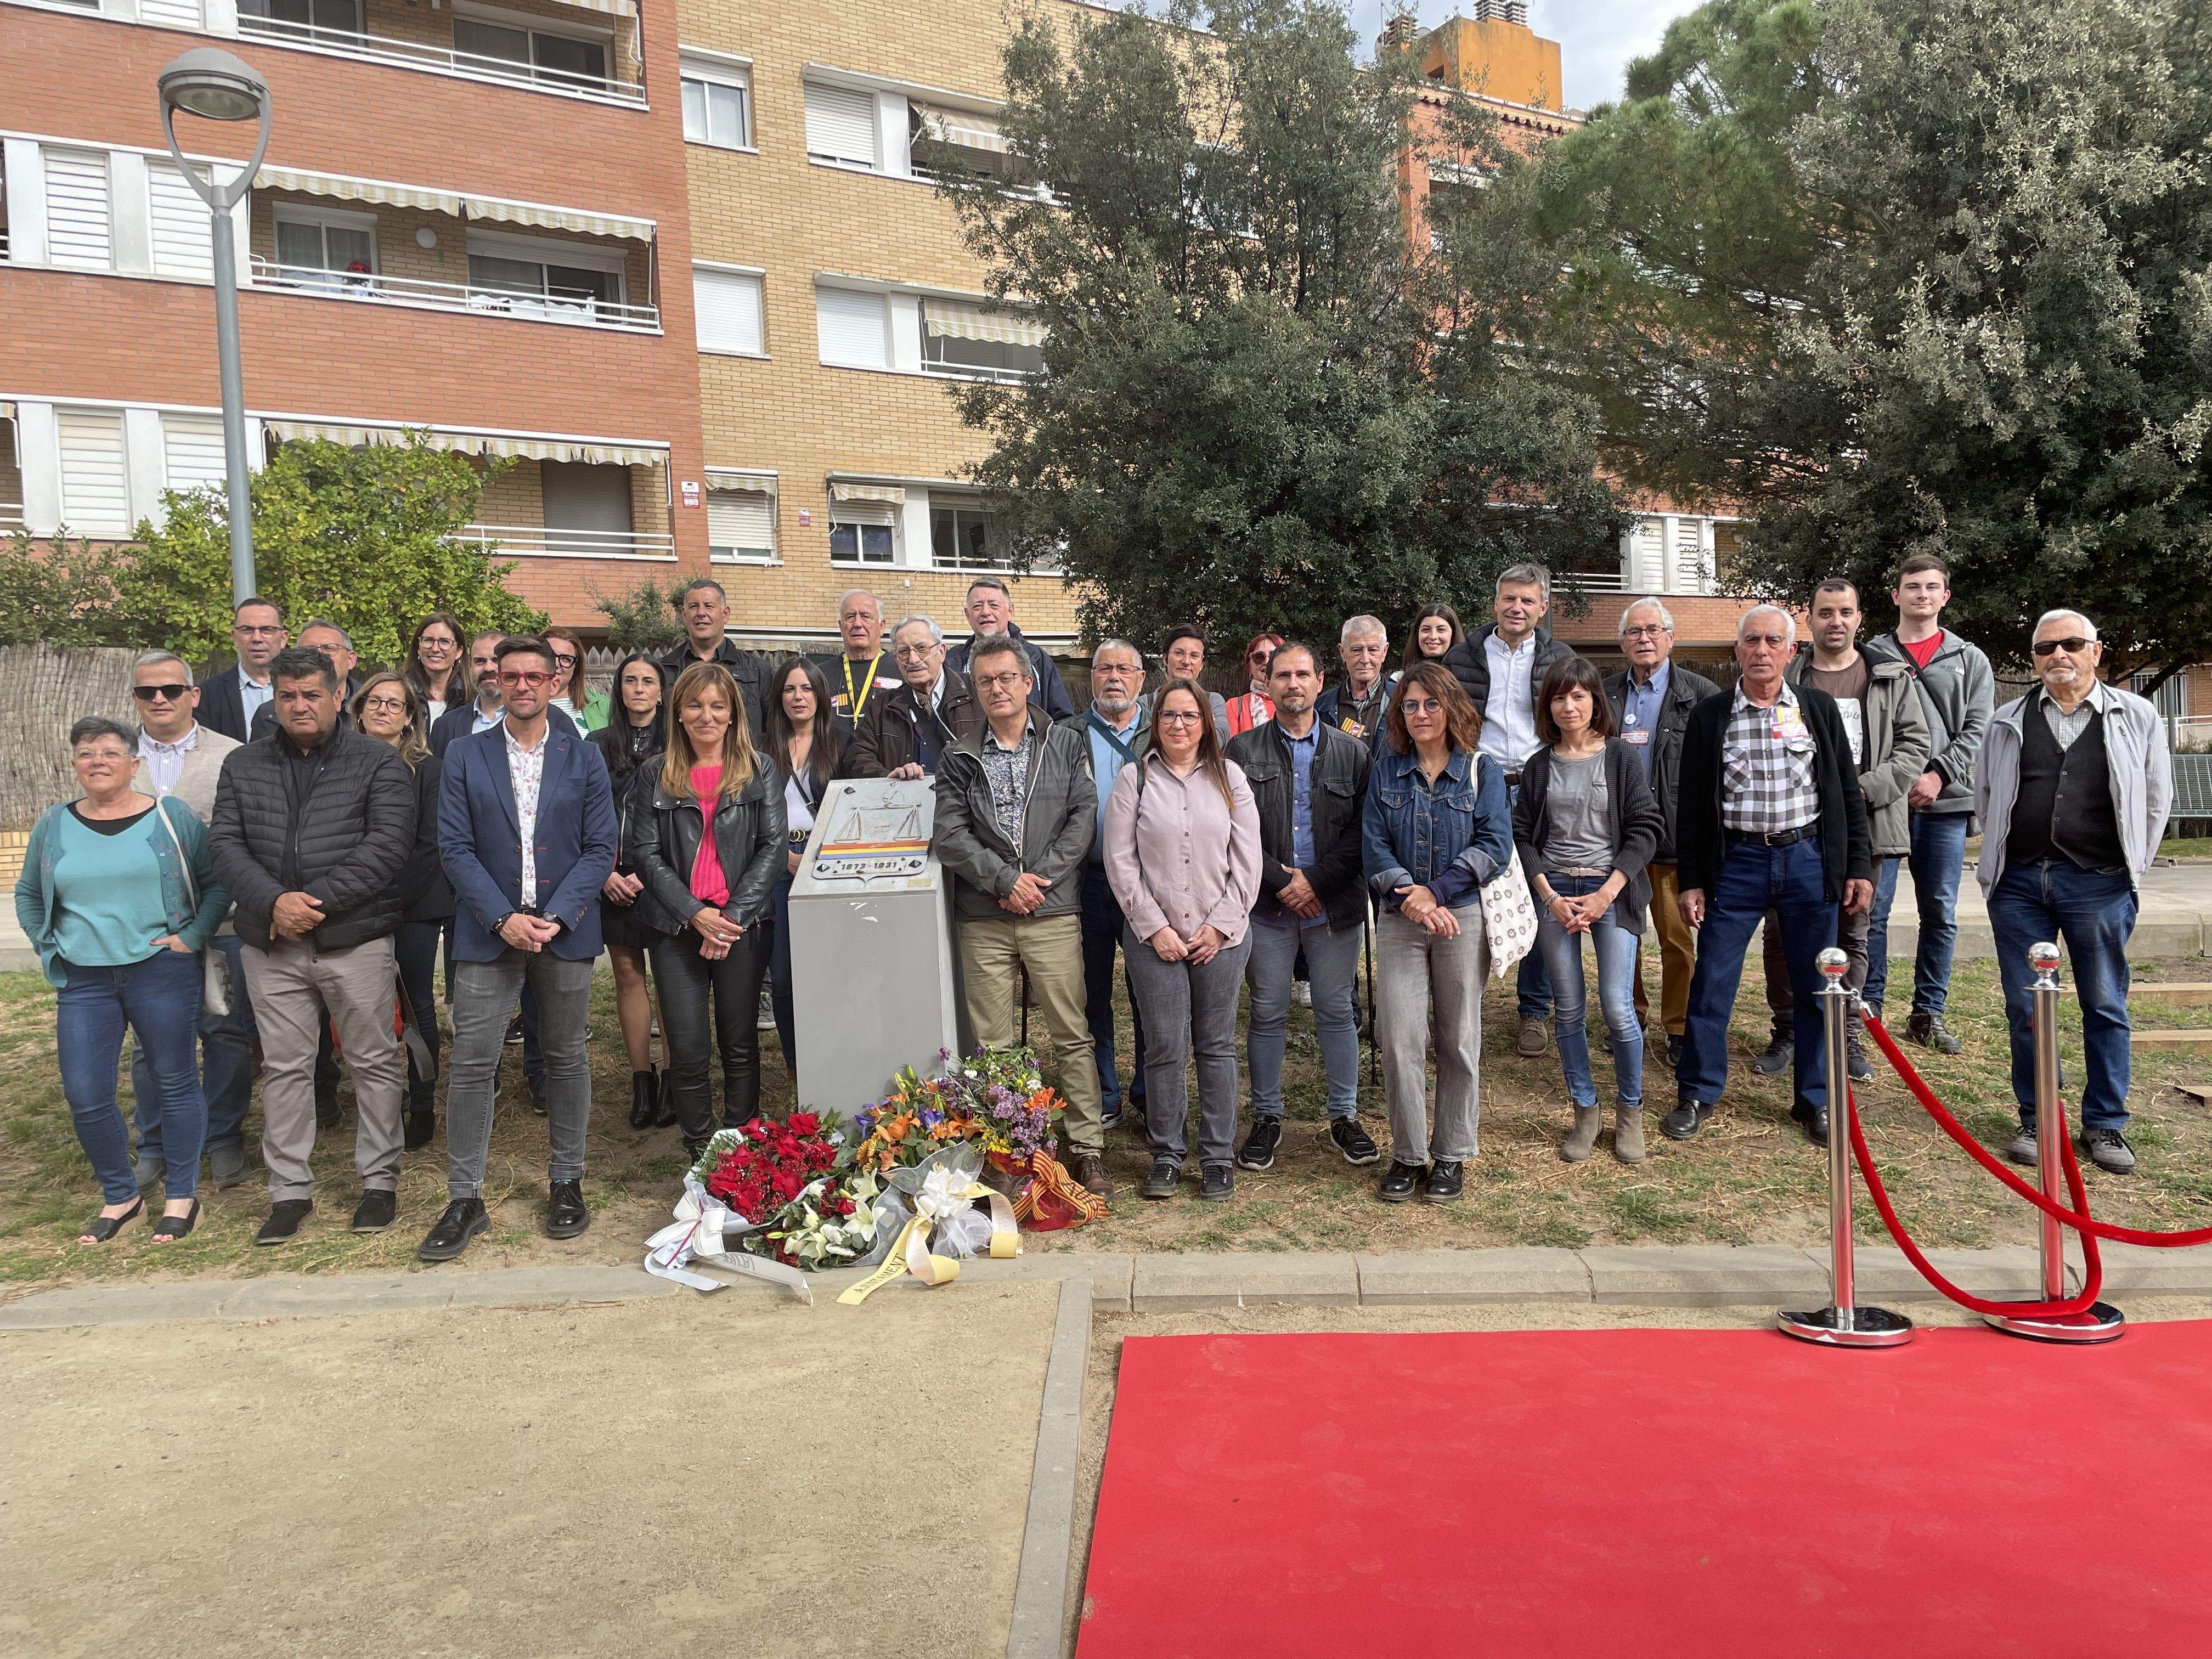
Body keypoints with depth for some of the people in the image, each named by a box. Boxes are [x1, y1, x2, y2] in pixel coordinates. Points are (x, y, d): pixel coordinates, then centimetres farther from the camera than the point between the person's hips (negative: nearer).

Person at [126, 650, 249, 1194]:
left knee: (226, 1032, 5)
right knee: (150, 1038, 9)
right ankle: (155, 1145, 24)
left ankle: (223, 1139, 20)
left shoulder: (232, 757, 2)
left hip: (221, 920, -2)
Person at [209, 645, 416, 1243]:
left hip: (356, 941, -3)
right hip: (271, 945, 3)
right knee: (284, 1068, 9)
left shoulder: (378, 763, 0)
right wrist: (274, 902, -15)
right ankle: (289, 1190, 20)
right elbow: (226, 844, 3)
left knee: (374, 1062, 5)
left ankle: (380, 1180, 18)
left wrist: (315, 901, -16)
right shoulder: (243, 766, 11)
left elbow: (388, 844, -11)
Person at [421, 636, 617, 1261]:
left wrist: (555, 917, -12)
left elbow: (600, 848, 1)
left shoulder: (584, 758, 5)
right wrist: (503, 918, -12)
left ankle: (566, 1183, 22)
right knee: (471, 1064, -2)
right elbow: (456, 846, 0)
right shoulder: (465, 757, 5)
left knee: (567, 1059, 8)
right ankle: (464, 1200, 8)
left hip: (565, 929, 0)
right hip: (489, 930, 0)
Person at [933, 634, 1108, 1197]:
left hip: (1053, 912, -1)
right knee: (991, 1042, 4)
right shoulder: (959, 758, 10)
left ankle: (1088, 1147, 9)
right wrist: (1004, 880, -11)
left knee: (1073, 1035, 1)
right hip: (984, 918, 1)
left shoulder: (1067, 745, 8)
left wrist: (1039, 878, -10)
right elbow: (949, 834, 0)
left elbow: (1083, 819, 0)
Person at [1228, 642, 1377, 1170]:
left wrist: (1315, 880, -11)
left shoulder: (1351, 751, 6)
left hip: (1335, 904, 1)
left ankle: (1344, 1116, 20)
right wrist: (1280, 882, -11)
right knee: (1268, 1013, 7)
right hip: (1267, 906, 0)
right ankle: (1267, 1117, 19)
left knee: (1338, 1012, 7)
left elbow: (1362, 829, -1)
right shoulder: (1243, 750, 4)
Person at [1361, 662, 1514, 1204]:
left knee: (1459, 1040, 7)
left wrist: (1437, 892, -17)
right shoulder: (1386, 769, 6)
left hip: (1464, 918, -1)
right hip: (1398, 921, 1)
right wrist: (1410, 896, -17)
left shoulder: (1481, 769, 2)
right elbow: (1373, 844, -1)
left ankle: (1452, 1155, 20)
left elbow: (1495, 843, -8)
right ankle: (1408, 1155, 13)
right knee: (1400, 1040, -2)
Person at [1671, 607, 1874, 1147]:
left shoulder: (1819, 708, 5)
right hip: (1737, 861, -1)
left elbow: (1849, 792, 8)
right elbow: (1692, 804, 4)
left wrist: (1859, 865, 3)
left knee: (1817, 987, 7)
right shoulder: (1710, 717, 3)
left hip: (1808, 859, 1)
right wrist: (1691, 881, 1)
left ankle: (1815, 1101, 21)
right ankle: (1697, 1095, 16)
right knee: (1711, 984, 1)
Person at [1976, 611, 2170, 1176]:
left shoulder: (2136, 717, 5)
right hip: (2018, 884, 2)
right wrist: (2002, 862, 11)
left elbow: (2157, 800, 8)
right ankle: (2035, 1121, 18)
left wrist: (2130, 870, 7)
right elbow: (1985, 798, 16)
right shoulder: (2009, 721, 10)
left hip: (2099, 884, -1)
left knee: (2105, 1007, 6)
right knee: (2025, 1008, 6)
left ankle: (2106, 1125, 17)